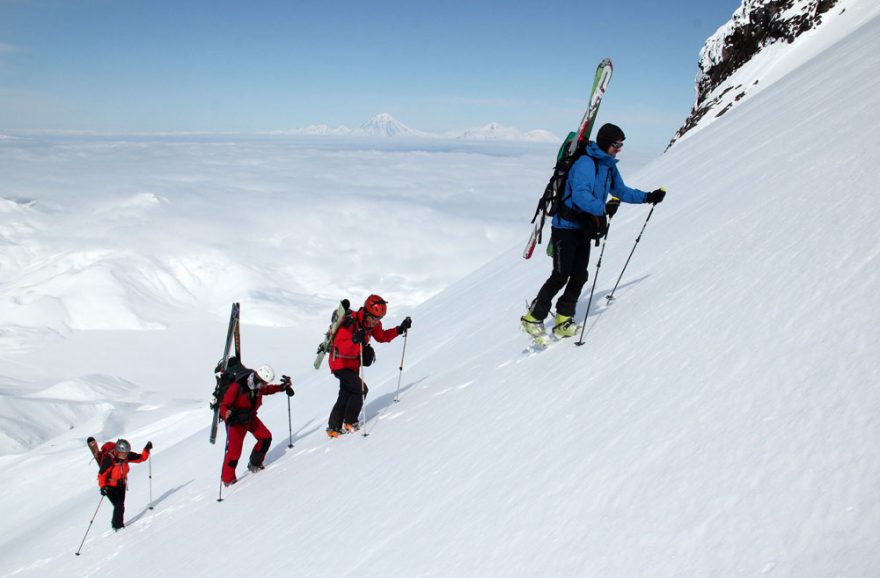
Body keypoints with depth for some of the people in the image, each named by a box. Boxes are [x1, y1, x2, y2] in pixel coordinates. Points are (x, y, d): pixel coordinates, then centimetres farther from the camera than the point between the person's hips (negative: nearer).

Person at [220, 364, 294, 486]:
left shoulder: (259, 387, -9)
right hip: (236, 421, -6)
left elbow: (268, 390, 15)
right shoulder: (237, 387, -28)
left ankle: (254, 464, 17)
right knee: (234, 449, -9)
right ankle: (228, 479, 8)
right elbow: (224, 405, -24)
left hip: (251, 418, 6)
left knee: (266, 437, -4)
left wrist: (282, 386, 1)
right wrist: (227, 415, -44)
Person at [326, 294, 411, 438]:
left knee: (346, 396, 13)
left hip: (353, 365, 8)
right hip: (340, 364, -8)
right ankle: (349, 423, -3)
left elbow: (381, 337, 11)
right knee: (361, 389, -16)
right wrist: (354, 340, -54)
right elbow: (342, 348, -35)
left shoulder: (373, 323, -5)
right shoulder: (350, 323, -28)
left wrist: (400, 329, 0)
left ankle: (334, 428, 24)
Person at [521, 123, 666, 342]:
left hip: (584, 229, 9)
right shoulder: (585, 164, -19)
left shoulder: (609, 166, 11)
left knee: (579, 276, 4)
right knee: (560, 276, -10)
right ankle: (533, 318, 1)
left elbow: (621, 191, 23)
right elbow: (580, 195, -33)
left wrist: (648, 197, 14)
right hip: (566, 227, -9)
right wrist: (603, 208, -45)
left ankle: (563, 321, 11)